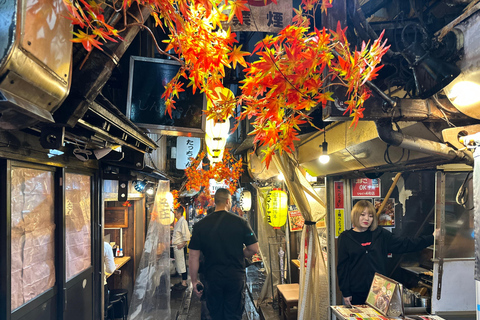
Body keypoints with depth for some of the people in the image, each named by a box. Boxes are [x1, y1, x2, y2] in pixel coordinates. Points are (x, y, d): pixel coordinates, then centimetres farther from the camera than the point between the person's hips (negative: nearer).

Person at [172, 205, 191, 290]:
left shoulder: (183, 222, -17)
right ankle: (182, 281, 26)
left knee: (181, 264, -3)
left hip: (180, 247, -10)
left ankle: (184, 283, 5)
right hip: (176, 246, 10)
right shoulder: (178, 222, 14)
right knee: (178, 264, 16)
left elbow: (186, 235, -23)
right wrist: (172, 239, 20)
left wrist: (182, 244, -20)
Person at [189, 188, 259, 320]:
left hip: (212, 278, 1)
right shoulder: (240, 222, -10)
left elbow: (193, 257, -5)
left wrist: (194, 281, 5)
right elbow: (254, 249, -5)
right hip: (236, 277, -1)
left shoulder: (200, 225, -7)